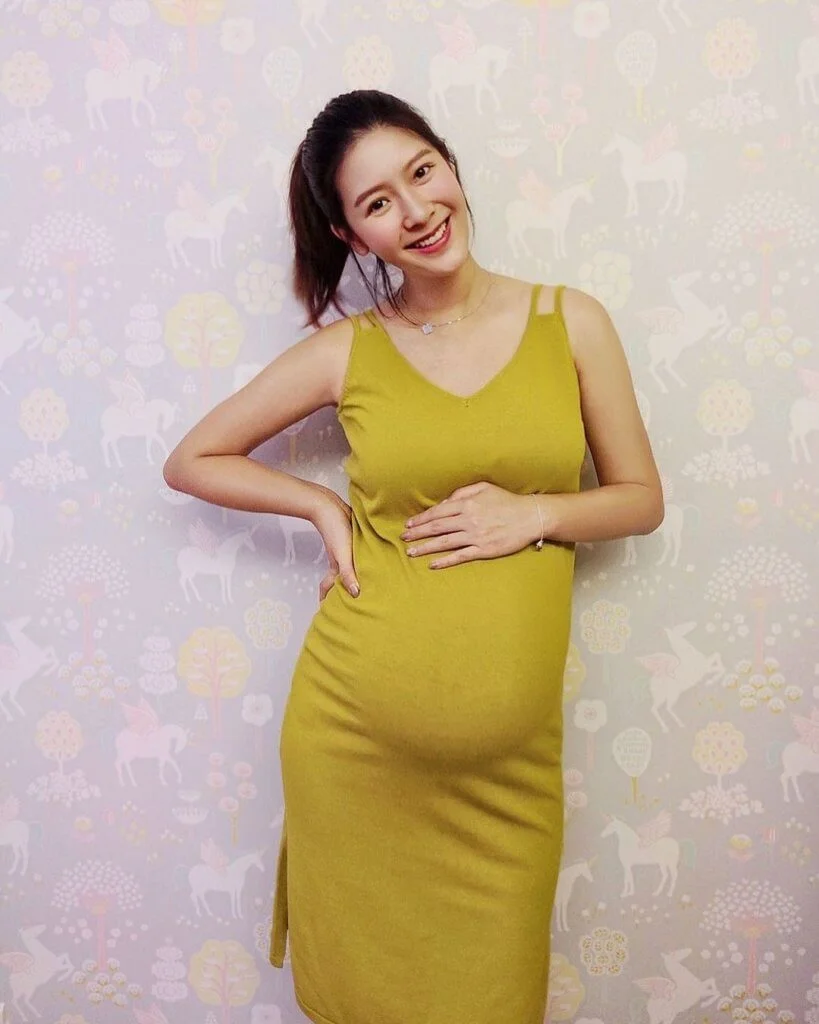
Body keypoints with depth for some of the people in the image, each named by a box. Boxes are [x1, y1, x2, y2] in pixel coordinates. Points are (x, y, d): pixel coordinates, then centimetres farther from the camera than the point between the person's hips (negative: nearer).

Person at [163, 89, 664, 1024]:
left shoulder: (570, 321, 0)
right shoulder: (346, 350, -2)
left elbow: (641, 499, 6)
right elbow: (190, 461, 7)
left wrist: (531, 512, -11)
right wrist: (323, 507, -4)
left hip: (506, 746, 1)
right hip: (355, 729, 0)